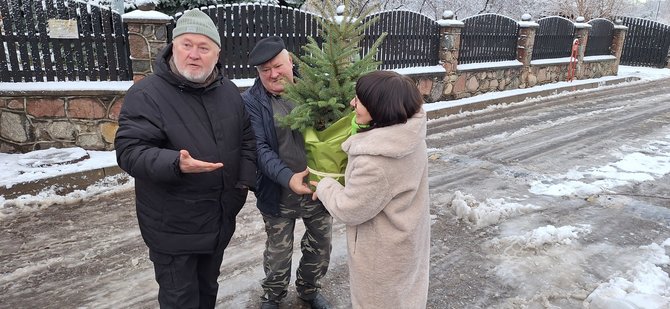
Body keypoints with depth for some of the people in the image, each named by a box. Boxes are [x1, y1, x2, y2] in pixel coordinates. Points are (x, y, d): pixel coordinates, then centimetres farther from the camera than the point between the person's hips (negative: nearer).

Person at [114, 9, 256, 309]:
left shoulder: (229, 92, 3)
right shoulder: (146, 93, -16)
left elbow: (246, 138, 12)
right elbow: (130, 152, -21)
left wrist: (245, 180, -1)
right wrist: (175, 164, -38)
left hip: (220, 219, 6)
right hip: (174, 226, -5)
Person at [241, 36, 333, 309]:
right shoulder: (251, 101, -9)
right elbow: (259, 148, -16)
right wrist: (288, 178, -32)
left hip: (321, 187, 3)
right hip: (279, 193, -2)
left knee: (320, 249, 20)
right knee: (278, 255, 15)